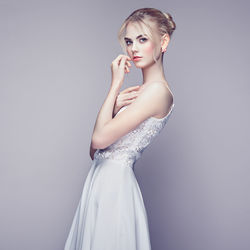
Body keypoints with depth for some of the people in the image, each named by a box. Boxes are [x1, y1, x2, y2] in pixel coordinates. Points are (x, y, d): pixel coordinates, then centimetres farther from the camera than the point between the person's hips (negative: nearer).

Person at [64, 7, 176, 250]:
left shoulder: (158, 91, -15)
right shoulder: (139, 92, 11)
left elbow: (100, 139, -20)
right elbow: (94, 151, 8)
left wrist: (115, 85, -12)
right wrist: (115, 107, -7)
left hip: (115, 184, -9)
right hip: (101, 181, 9)